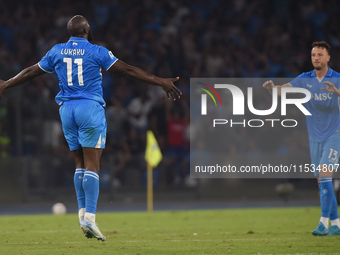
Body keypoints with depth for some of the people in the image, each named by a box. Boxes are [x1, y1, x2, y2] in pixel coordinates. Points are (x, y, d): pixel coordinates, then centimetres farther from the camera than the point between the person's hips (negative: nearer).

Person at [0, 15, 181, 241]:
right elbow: (128, 70, -6)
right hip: (90, 108, -5)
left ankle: (82, 213, 8)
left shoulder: (57, 51, 9)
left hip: (67, 110, 5)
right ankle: (89, 217, -17)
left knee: (81, 164, 14)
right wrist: (161, 83, -5)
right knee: (92, 165, -7)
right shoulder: (96, 52, -4)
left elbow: (30, 72, 19)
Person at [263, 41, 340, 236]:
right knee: (322, 182, 6)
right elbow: (285, 89, -11)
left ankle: (324, 223, -19)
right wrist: (273, 88, -32)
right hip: (315, 137, 4)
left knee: (324, 176, -18)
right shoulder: (305, 79, 2)